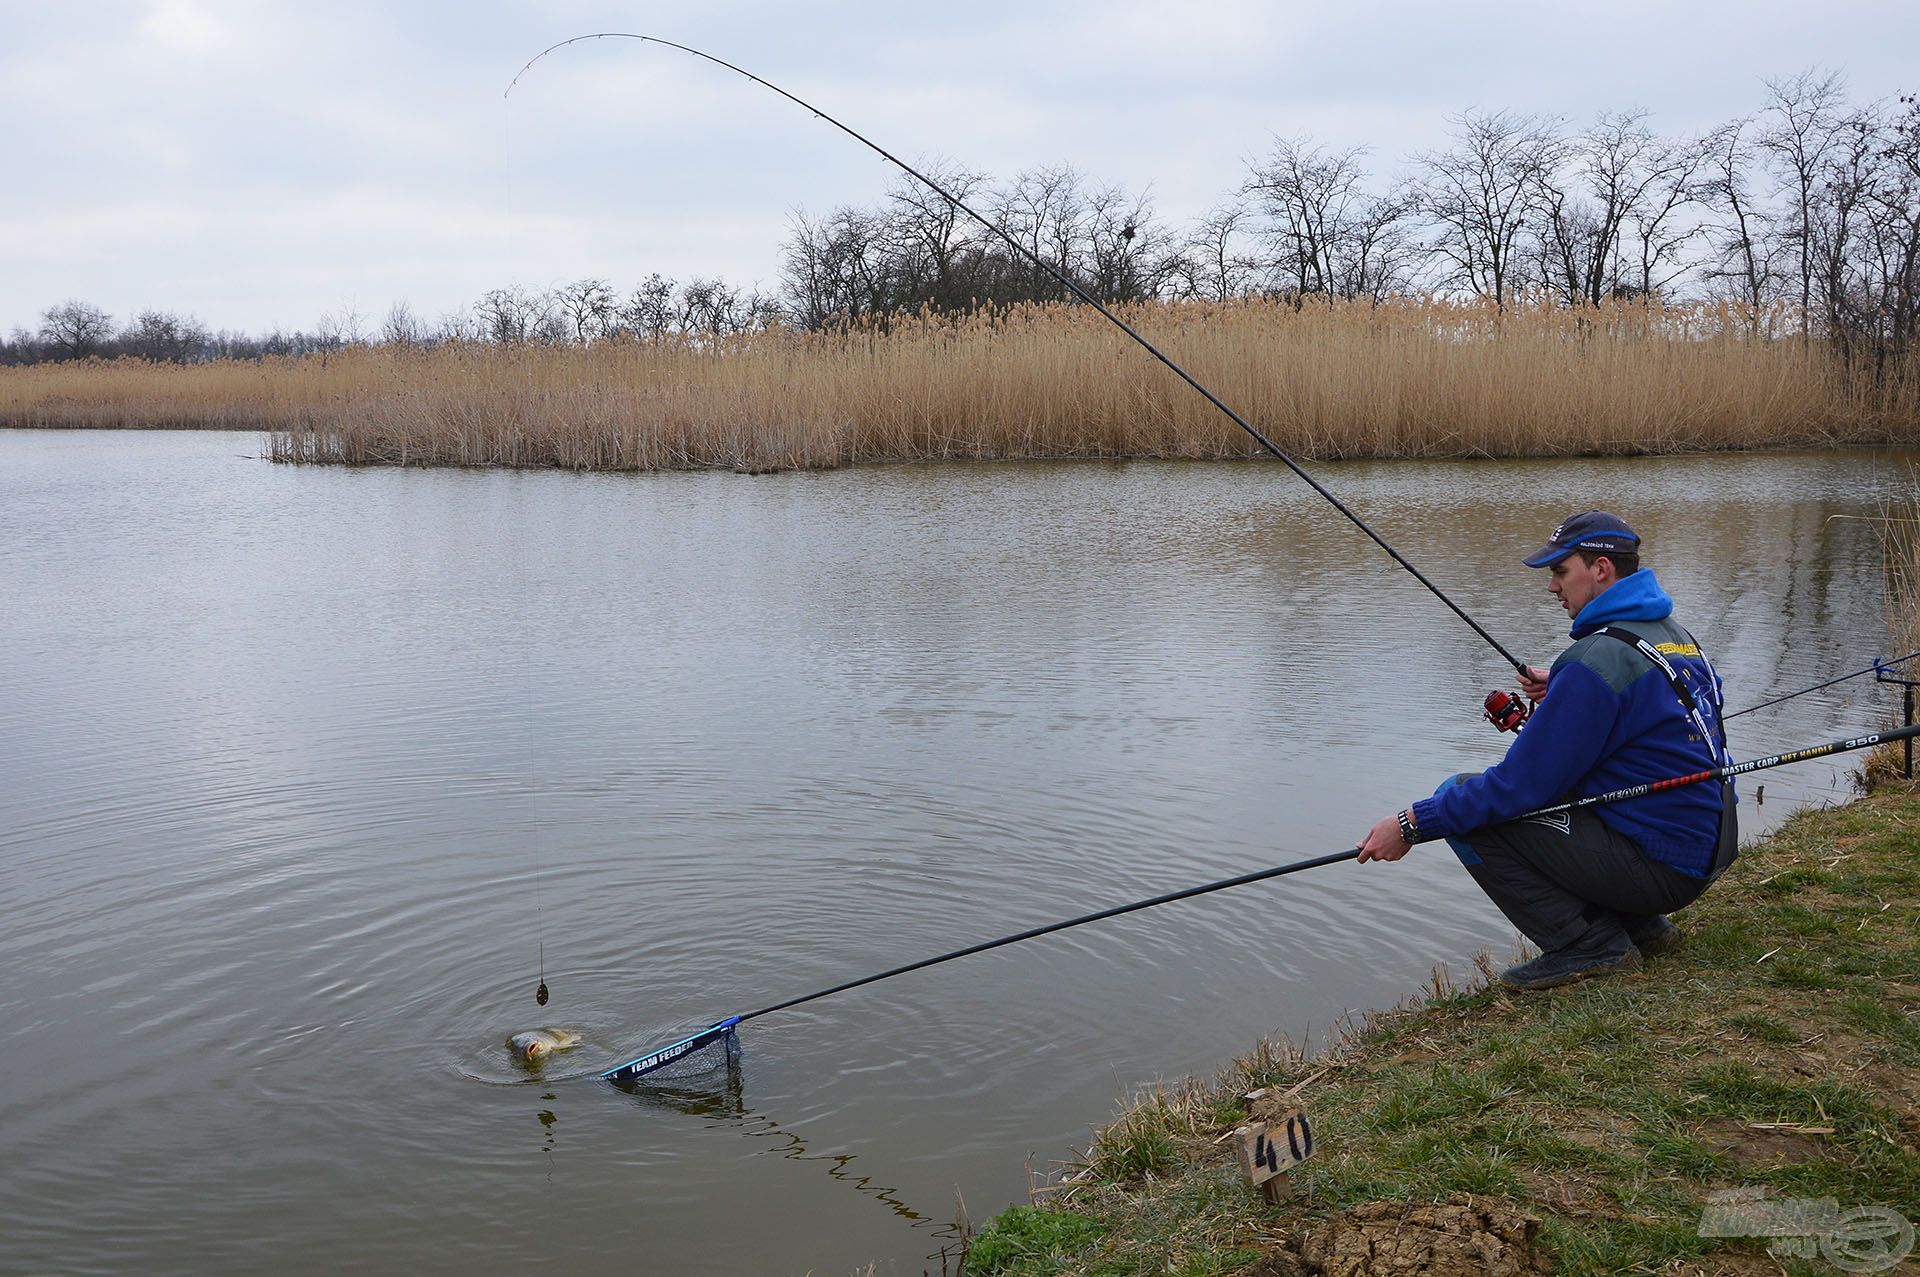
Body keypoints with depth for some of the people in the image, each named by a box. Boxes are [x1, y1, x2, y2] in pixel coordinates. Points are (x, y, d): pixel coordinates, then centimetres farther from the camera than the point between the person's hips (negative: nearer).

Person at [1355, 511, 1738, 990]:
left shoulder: (1599, 658, -21)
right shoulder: (1674, 633, 9)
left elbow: (1524, 781, -21)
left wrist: (1413, 823, -16)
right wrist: (1558, 692, 12)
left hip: (1657, 868, -10)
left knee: (1466, 804, -10)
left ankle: (1589, 944, -6)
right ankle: (1640, 925, 17)